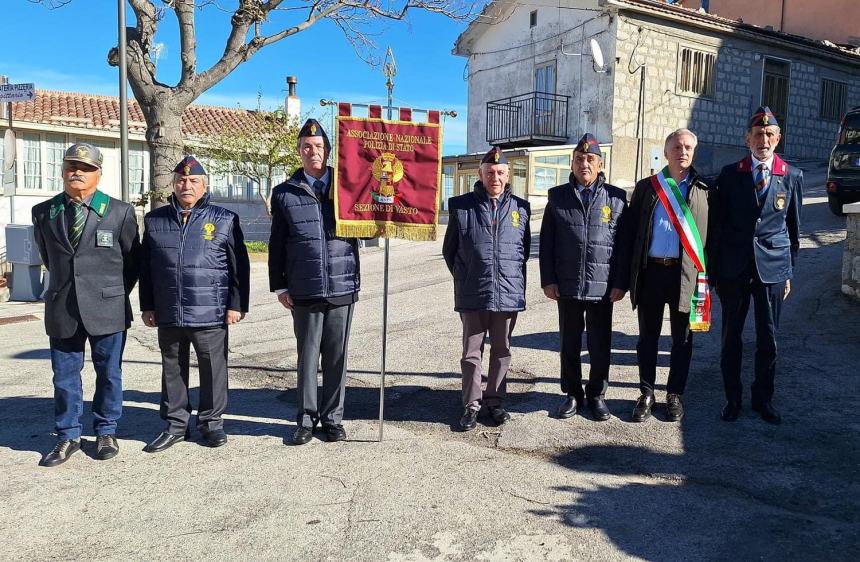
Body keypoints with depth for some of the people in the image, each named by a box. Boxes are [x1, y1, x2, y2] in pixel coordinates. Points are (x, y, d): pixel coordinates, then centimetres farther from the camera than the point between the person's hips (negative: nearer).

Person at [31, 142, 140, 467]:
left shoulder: (120, 212, -2)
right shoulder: (43, 212, 5)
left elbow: (132, 260, 6)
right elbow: (47, 257, 18)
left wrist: (115, 293, 8)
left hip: (107, 309, -2)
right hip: (62, 309, 2)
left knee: (109, 373, 9)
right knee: (64, 376, 9)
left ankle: (106, 433, 25)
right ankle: (68, 437, 23)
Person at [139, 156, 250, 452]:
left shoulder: (224, 219, 1)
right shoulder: (155, 220, 9)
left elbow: (239, 266, 0)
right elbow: (145, 267, 13)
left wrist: (236, 305, -5)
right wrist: (147, 306, 10)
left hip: (210, 313, -3)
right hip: (168, 314, 3)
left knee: (213, 369, 6)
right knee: (172, 369, 12)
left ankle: (211, 421, 22)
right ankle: (175, 424, 26)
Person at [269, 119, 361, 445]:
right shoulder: (285, 194, 6)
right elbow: (277, 245, 8)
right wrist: (279, 286, 4)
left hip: (342, 288, 0)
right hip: (304, 292, 0)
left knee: (337, 357, 8)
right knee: (307, 356, 8)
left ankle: (332, 417, 22)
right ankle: (306, 418, 21)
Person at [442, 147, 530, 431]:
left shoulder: (520, 208, 4)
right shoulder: (461, 206, -1)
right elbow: (449, 250, 9)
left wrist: (513, 277, 12)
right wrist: (465, 279, 10)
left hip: (509, 295, 2)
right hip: (472, 296, -2)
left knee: (501, 350, 12)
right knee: (472, 351, 7)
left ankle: (494, 401, 26)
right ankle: (472, 404, 18)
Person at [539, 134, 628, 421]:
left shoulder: (616, 197, 3)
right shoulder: (558, 196, 5)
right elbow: (546, 241, 4)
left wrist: (621, 282, -3)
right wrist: (548, 279, -2)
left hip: (602, 287, -1)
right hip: (567, 286, 1)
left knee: (600, 345, 8)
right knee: (569, 343, 11)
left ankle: (596, 395, 24)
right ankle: (573, 394, 26)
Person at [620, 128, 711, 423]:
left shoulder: (703, 190, 5)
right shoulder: (646, 187, 7)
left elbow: (711, 234, 4)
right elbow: (630, 230, 6)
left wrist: (707, 274, -4)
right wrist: (629, 271, -1)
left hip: (687, 272, 0)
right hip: (651, 270, 1)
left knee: (682, 338, 9)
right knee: (648, 336, 9)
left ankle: (675, 395, 23)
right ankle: (647, 394, 21)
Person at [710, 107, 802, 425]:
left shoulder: (792, 177, 3)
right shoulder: (730, 175, 1)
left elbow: (794, 228, 9)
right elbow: (717, 226, 2)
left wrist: (789, 272, 7)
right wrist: (715, 272, 1)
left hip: (772, 268, 1)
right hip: (734, 267, 0)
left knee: (768, 338, 8)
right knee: (731, 336, 7)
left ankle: (763, 398, 25)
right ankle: (732, 397, 22)